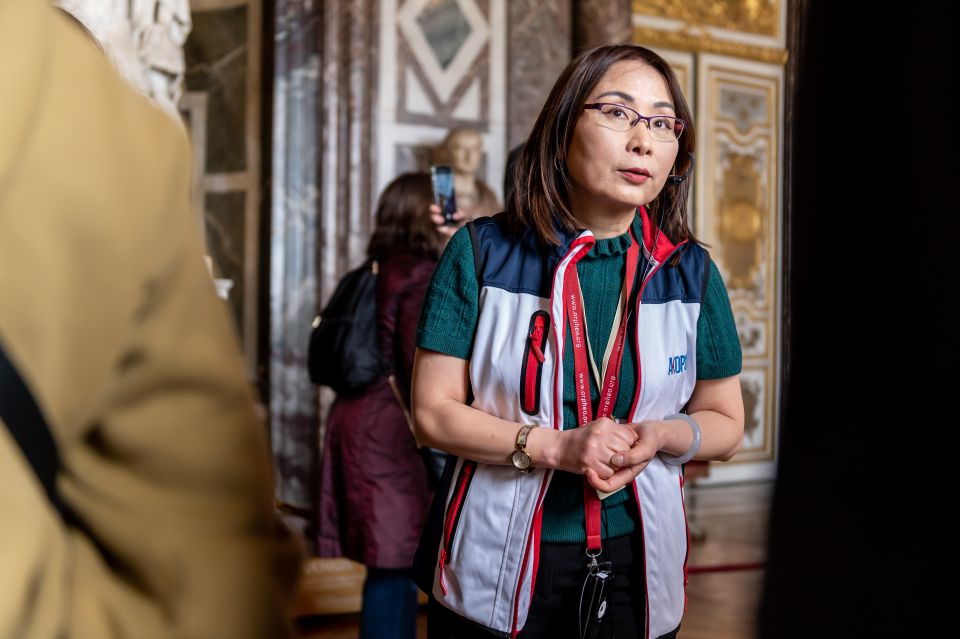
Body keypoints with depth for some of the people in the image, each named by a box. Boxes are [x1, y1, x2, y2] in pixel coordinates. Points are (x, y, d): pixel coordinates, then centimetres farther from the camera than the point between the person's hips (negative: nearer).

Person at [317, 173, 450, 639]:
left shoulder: (375, 272, 14)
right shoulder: (422, 275, -10)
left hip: (359, 421, 8)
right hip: (390, 430, -8)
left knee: (390, 564, 13)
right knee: (395, 564, -4)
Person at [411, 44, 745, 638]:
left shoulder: (691, 272, -1)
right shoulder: (482, 253, -8)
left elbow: (726, 423, 6)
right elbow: (435, 411, -8)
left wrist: (661, 436, -16)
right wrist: (553, 447, -23)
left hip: (634, 568, 2)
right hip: (494, 568, -2)